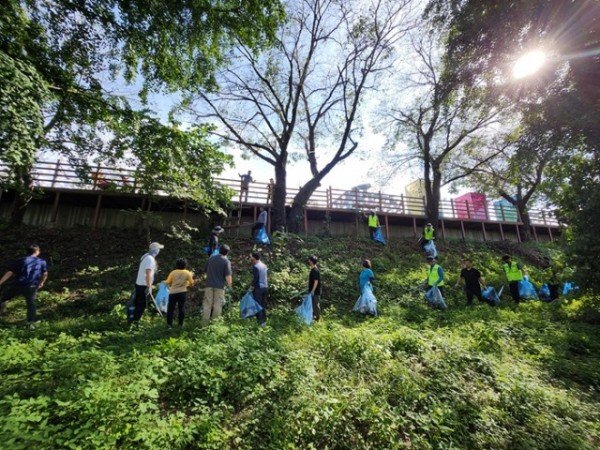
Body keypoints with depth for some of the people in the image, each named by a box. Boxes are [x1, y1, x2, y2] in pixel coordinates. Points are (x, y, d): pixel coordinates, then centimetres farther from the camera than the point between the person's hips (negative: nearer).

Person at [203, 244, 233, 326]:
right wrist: (229, 284, 5)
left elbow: (205, 271, 17)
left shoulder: (211, 258, 10)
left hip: (209, 284, 4)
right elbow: (228, 276, -12)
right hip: (219, 286, -4)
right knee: (217, 306, 5)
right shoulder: (226, 261, -6)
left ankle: (204, 325, 9)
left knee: (207, 305, 8)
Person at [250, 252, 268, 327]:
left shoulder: (255, 267, -15)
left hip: (258, 288, -7)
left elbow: (255, 278, -16)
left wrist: (252, 287, -8)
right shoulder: (264, 265, 7)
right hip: (265, 287, 7)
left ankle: (260, 321, 3)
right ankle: (264, 321, 21)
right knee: (263, 305, 14)